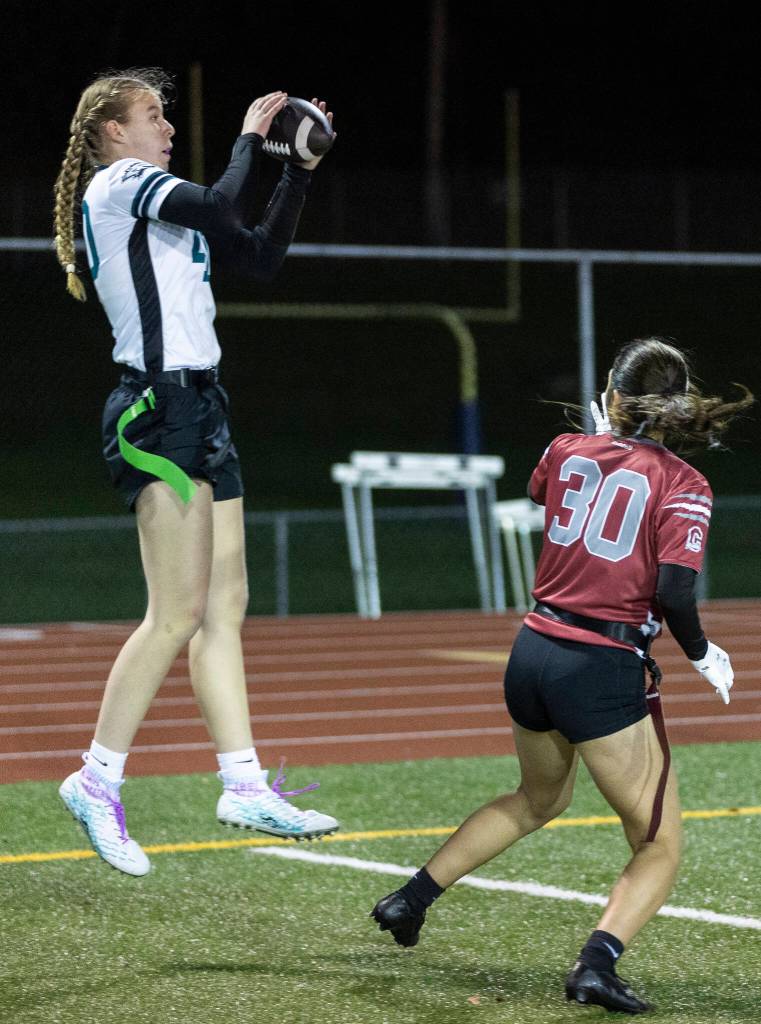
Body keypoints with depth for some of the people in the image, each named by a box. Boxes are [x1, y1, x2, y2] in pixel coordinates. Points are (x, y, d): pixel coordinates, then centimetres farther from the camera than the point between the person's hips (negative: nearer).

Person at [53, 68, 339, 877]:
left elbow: (261, 257, 21)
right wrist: (250, 135, -7)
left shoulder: (155, 198, 22)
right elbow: (220, 207, -21)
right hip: (158, 408, -10)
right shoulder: (120, 182, -6)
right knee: (177, 615, -11)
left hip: (199, 407, 10)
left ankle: (244, 783, 5)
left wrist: (300, 170, 16)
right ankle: (98, 780, -5)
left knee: (224, 608, 5)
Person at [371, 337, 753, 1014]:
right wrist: (704, 656, -2)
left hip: (534, 650, 6)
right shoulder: (683, 486, -8)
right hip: (605, 672, -6)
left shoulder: (567, 452, 5)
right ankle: (598, 964, -18)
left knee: (539, 800, 34)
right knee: (660, 846, 5)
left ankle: (411, 899, 37)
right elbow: (674, 591, -19)